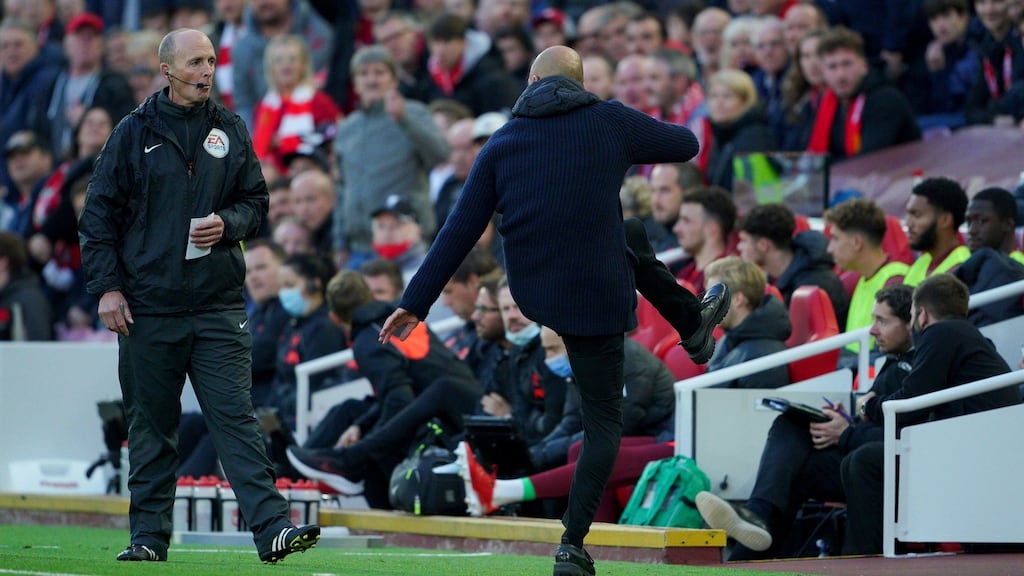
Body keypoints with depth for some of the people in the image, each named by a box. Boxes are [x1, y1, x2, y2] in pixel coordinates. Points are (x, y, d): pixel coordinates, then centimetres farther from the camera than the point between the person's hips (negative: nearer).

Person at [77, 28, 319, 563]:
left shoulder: (230, 131, 9)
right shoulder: (135, 132, 3)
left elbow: (256, 200, 16)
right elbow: (99, 213, 5)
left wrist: (227, 224, -6)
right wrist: (106, 286, -3)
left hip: (218, 305, 1)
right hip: (147, 308, -1)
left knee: (235, 417, -8)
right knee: (151, 427, 6)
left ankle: (273, 528, -15)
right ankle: (149, 535, 14)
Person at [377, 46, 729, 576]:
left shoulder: (502, 143, -1)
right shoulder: (610, 122, -9)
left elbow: (460, 232, -3)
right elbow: (685, 145, 6)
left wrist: (415, 303, 0)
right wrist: (626, 149, 26)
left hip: (529, 288, 4)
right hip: (595, 297, -4)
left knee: (633, 236, 31)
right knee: (604, 421, 10)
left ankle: (693, 321, 50)